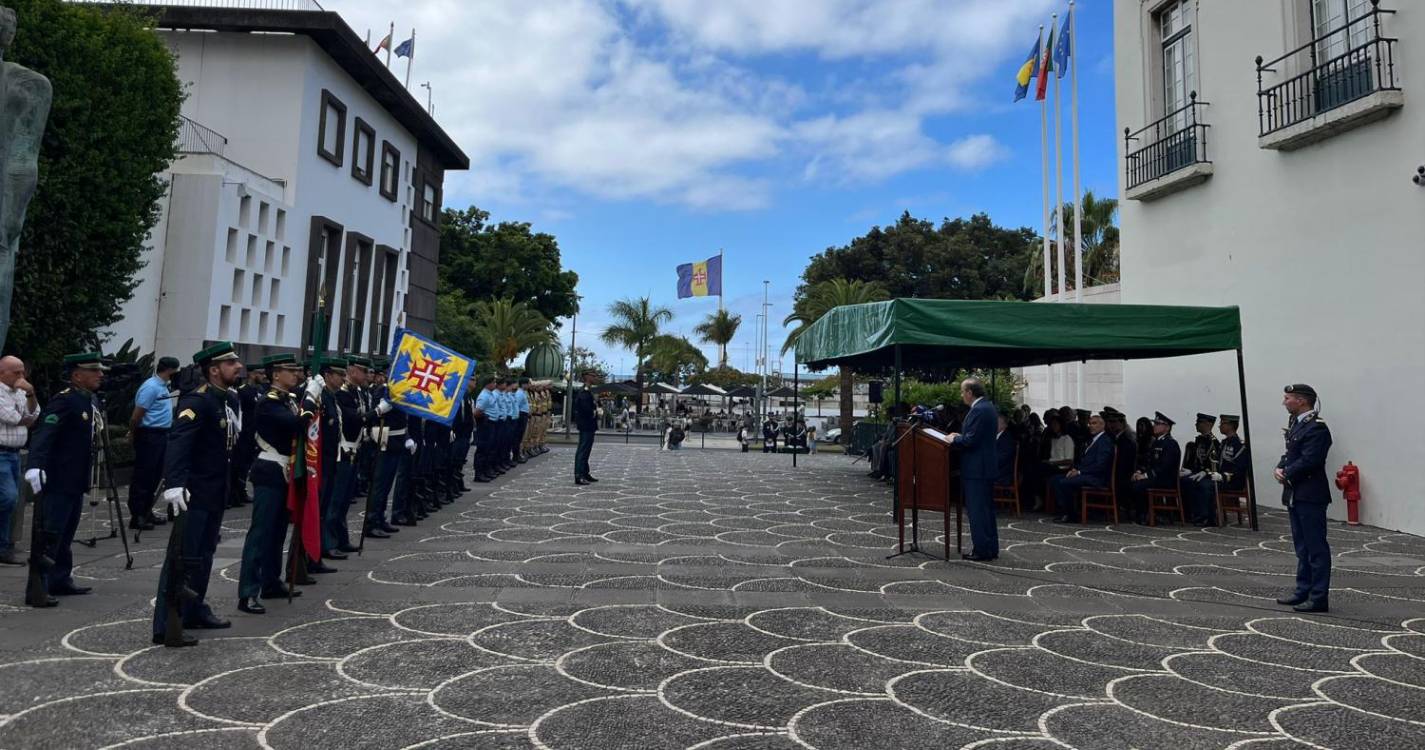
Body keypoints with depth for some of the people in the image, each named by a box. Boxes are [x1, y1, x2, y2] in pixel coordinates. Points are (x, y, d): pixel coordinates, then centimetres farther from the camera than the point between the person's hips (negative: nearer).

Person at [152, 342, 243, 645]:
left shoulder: (231, 398, 9)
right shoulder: (197, 400, -18)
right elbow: (177, 442, -30)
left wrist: (232, 483, 19)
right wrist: (174, 483, -42)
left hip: (217, 492, 9)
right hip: (194, 492, -9)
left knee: (204, 554, 18)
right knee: (183, 558, -4)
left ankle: (195, 611, 30)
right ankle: (165, 626, 3)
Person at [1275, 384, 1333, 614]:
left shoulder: (1316, 427, -16)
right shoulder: (1296, 423, 14)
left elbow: (1308, 461, -22)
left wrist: (1286, 474, -10)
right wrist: (1280, 468, -1)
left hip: (1310, 496, -10)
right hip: (1296, 495, 10)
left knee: (1316, 548, -3)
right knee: (1302, 547, 16)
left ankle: (1319, 598, 3)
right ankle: (1303, 592, 24)